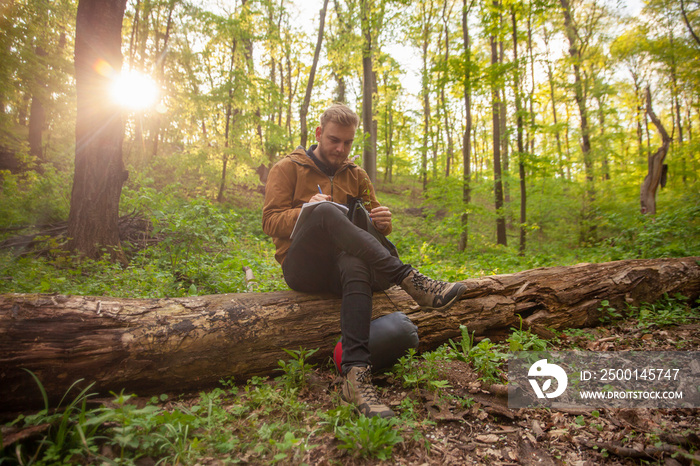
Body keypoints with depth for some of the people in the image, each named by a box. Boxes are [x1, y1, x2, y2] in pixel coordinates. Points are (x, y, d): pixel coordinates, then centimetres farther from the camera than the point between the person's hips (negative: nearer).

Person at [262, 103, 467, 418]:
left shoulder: (356, 175, 20)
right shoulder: (288, 168, 9)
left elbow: (374, 225, 17)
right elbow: (270, 221, -1)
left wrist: (382, 222, -9)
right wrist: (306, 212, -21)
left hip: (340, 264, 3)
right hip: (300, 266, -2)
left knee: (356, 268, -37)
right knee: (326, 212, -33)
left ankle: (356, 375, -47)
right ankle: (410, 279, -39)